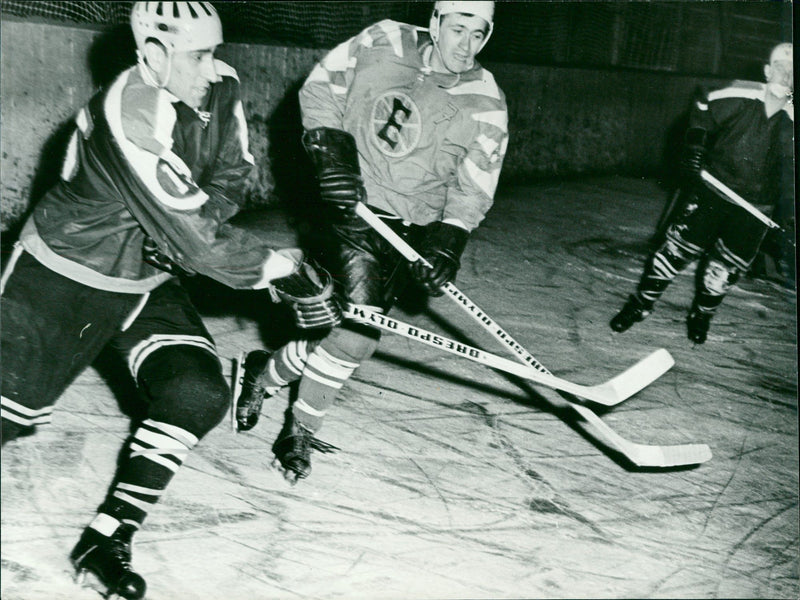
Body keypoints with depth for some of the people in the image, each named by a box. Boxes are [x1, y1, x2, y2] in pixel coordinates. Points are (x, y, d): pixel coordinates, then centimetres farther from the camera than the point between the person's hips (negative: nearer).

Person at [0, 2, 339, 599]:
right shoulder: (126, 117, -32)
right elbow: (194, 236, -34)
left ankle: (107, 537, 3)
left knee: (197, 396, -9)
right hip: (62, 279, -6)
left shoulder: (220, 88, -9)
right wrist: (278, 267, -26)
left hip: (147, 281, 6)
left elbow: (230, 177, 2)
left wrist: (180, 234, -15)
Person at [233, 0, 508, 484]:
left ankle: (265, 373, 18)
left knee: (359, 329, -7)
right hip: (356, 205, -2)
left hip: (414, 227, 2)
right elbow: (320, 89, 4)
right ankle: (302, 427, 6)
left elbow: (473, 188, -3)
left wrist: (448, 242, -18)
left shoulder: (486, 104, -4)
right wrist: (332, 153, -8)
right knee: (359, 316, -16)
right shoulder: (385, 43, -6)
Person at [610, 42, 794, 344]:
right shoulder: (737, 99, -12)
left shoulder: (789, 122, -9)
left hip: (754, 207, 1)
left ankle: (701, 315, 34)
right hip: (711, 190, -1)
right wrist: (694, 149, -1)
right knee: (679, 247, 0)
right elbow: (702, 112, 6)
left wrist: (788, 211, -14)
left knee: (726, 267, 8)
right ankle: (640, 304, 17)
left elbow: (789, 172, -4)